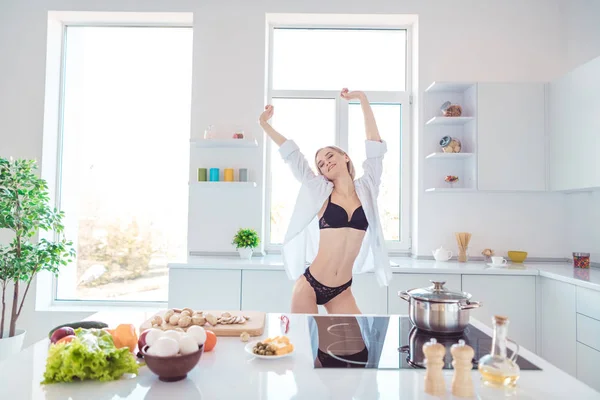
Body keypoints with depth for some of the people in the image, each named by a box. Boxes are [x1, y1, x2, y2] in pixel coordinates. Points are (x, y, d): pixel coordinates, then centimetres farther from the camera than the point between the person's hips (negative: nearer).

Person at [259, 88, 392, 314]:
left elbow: (375, 144, 1)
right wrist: (265, 125, 4)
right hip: (310, 285, -2)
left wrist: (363, 99, 0)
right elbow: (291, 153, 3)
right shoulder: (320, 191, 1)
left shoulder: (366, 189, 4)